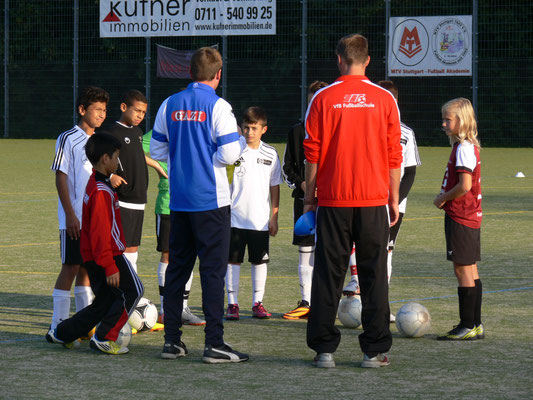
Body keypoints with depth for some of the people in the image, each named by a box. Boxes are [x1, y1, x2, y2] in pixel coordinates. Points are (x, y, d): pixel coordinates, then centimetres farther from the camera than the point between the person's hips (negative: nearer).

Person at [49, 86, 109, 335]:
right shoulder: (68, 139, -8)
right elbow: (61, 177, -11)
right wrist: (70, 214, -16)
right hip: (74, 219, -6)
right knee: (71, 268, -6)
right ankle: (58, 326, -2)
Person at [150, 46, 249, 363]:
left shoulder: (169, 105, 6)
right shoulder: (218, 107, -10)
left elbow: (157, 152, 12)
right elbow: (228, 155, -15)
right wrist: (241, 141, 5)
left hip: (179, 202, 5)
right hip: (211, 200, -5)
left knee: (177, 267, 12)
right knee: (213, 269, -3)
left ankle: (172, 340, 13)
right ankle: (214, 344, -5)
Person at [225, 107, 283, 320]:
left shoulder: (270, 154, 5)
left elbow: (274, 187, 10)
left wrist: (274, 217, 7)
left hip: (261, 220, 2)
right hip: (235, 217, -2)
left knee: (260, 261, 6)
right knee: (233, 260, -1)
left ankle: (257, 303, 14)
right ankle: (232, 303, 6)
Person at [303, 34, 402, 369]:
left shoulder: (324, 99, -2)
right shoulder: (384, 99, 0)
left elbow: (312, 152, -1)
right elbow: (394, 155, 1)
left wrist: (310, 196, 8)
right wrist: (394, 199, 9)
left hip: (333, 201, 0)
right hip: (373, 201, 0)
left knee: (328, 275, 5)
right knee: (374, 275, 5)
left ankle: (324, 349, 5)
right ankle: (375, 350, 5)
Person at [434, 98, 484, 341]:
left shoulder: (463, 148, -16)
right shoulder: (468, 146, 13)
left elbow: (464, 186, -24)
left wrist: (442, 199, -10)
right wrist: (445, 198, 10)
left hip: (460, 217, -10)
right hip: (471, 216, 10)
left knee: (462, 269, -6)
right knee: (470, 271, 12)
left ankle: (467, 326, -5)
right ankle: (475, 325, 16)